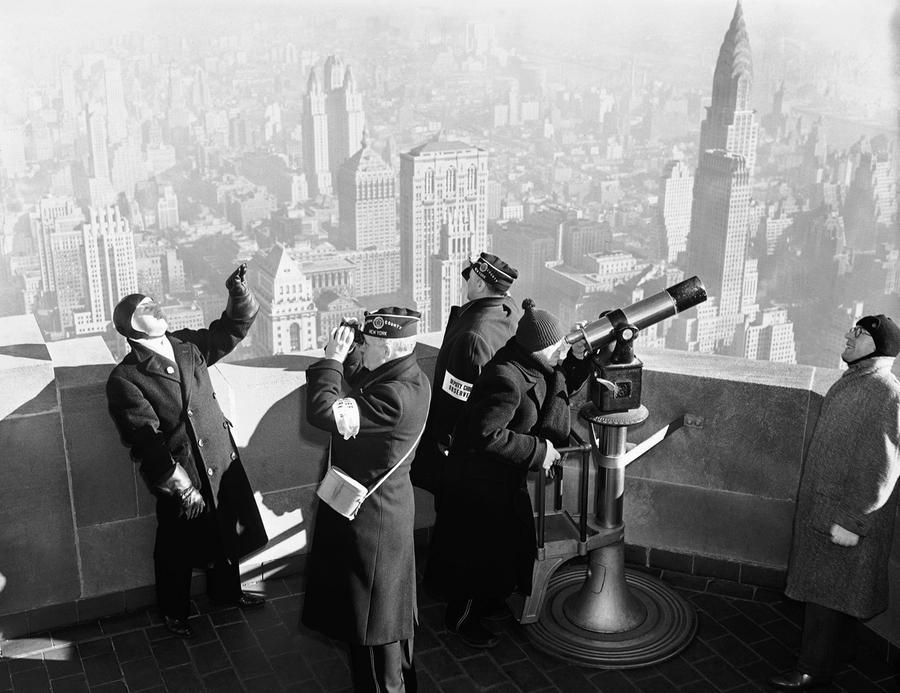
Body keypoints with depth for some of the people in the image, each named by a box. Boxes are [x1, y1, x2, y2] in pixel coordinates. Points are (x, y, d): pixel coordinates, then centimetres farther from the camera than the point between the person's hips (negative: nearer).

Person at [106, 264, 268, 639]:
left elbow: (235, 326, 4)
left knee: (227, 536, 24)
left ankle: (226, 590, 50)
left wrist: (238, 291, -16)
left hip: (223, 466, 6)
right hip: (179, 479, -6)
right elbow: (146, 440, -22)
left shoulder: (188, 345, 0)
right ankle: (174, 612, 39)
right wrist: (182, 486, -25)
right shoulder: (125, 379, -17)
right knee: (178, 552, 14)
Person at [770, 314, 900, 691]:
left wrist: (851, 521, -21)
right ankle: (819, 658, 30)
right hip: (821, 507, 8)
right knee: (820, 586, 16)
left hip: (847, 517, -8)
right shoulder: (850, 382, 8)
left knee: (829, 593, 2)